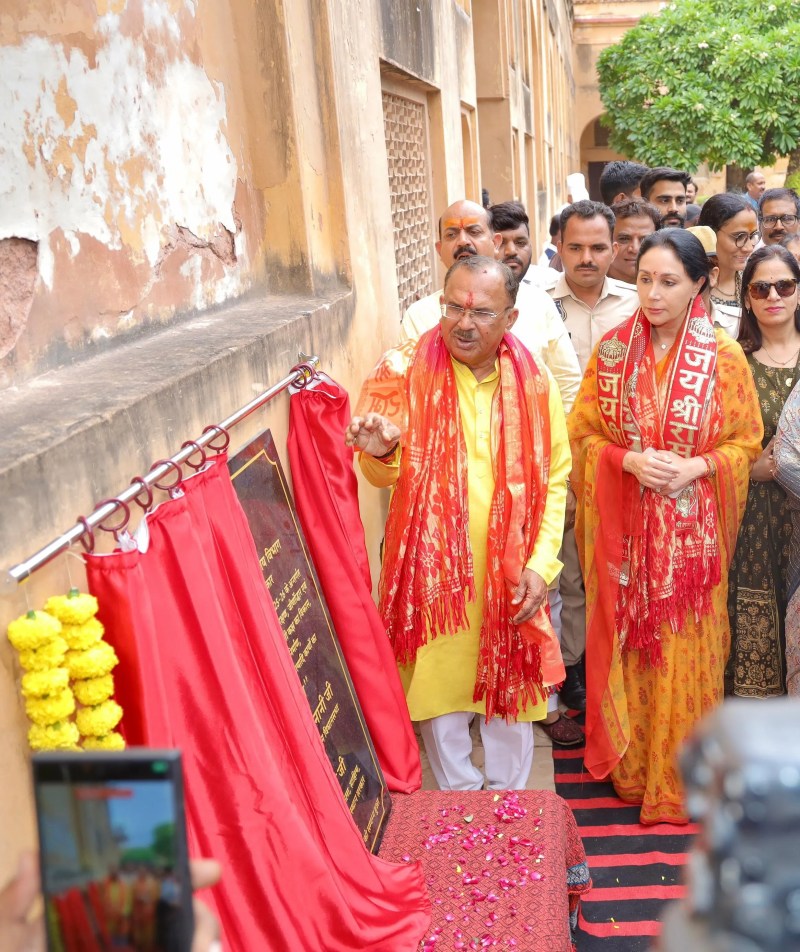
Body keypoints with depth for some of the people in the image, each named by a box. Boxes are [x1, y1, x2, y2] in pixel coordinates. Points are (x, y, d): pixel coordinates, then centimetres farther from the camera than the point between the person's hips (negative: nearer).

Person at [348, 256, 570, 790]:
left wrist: (541, 563, -7)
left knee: (510, 687, 14)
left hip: (510, 571, 2)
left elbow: (556, 477, 2)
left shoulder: (532, 380, -2)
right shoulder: (405, 371, -8)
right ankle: (458, 800, 34)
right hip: (432, 566, -1)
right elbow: (385, 474, -4)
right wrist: (380, 454, -28)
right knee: (439, 685, 10)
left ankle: (509, 802, 37)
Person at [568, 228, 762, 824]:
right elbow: (582, 432, 4)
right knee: (623, 643, 10)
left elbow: (747, 441, 2)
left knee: (684, 649, 5)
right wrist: (629, 461, -14)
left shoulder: (724, 357, -4)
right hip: (622, 526, 1)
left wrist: (698, 467, -15)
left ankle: (676, 778, 25)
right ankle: (625, 766, 31)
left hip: (690, 529, -1)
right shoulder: (612, 350, 1)